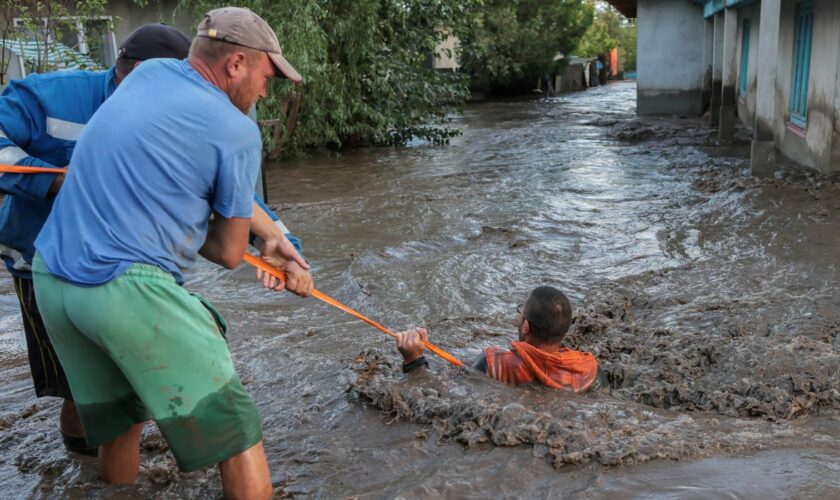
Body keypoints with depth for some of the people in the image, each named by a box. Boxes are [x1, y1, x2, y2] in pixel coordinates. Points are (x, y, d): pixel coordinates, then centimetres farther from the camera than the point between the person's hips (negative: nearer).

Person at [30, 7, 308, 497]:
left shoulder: (149, 72, 13)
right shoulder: (238, 132, -8)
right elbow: (230, 253, 1)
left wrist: (276, 239, 21)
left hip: (50, 281, 8)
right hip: (130, 291, -8)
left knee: (119, 423, 23)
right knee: (234, 429, 2)